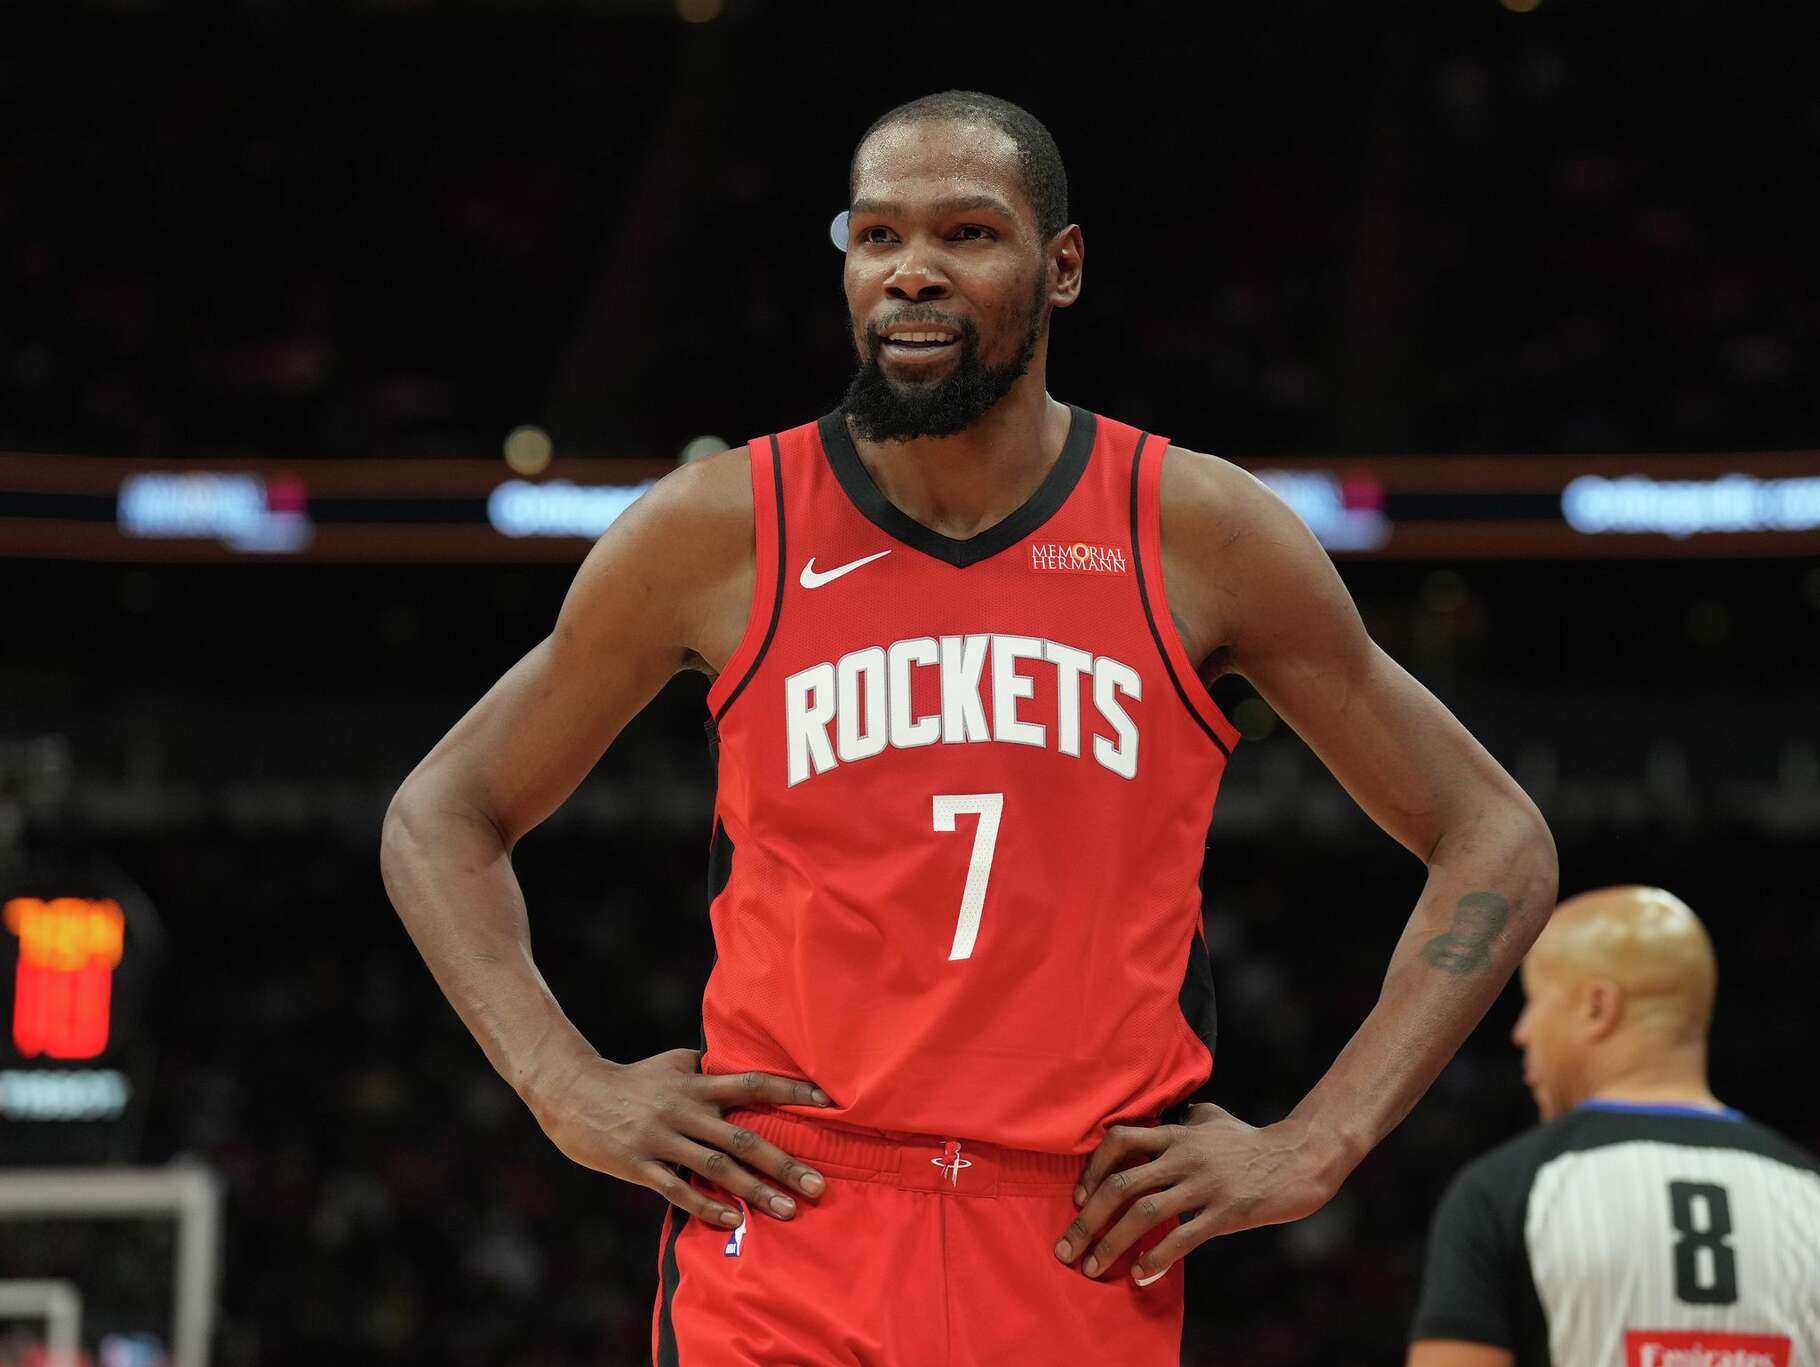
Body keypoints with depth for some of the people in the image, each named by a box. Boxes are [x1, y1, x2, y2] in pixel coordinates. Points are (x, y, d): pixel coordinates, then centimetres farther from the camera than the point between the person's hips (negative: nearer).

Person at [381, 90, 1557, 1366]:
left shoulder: (1199, 534, 2)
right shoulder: (715, 533, 2)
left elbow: (1498, 842, 8)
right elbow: (439, 816, 13)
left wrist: (1314, 1149, -1)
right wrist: (570, 1086, -1)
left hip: (1086, 1257, 1)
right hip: (779, 1231, -1)